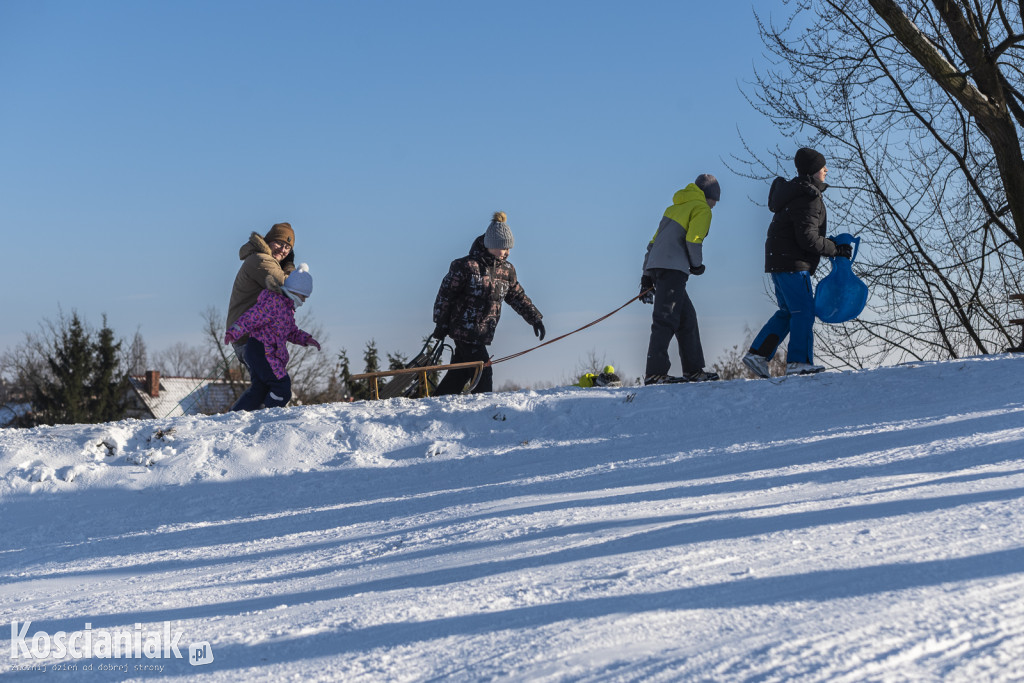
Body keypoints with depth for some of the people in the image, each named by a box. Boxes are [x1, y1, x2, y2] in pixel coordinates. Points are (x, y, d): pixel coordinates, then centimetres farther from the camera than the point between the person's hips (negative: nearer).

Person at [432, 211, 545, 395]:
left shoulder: (507, 270, 8)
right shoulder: (466, 266, -12)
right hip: (465, 330, -7)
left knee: (459, 373, 12)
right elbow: (445, 295, -7)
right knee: (483, 374, -10)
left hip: (484, 332, 7)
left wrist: (535, 319, 10)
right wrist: (441, 325, -5)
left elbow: (518, 297, 19)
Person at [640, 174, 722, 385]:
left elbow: (654, 241, 24)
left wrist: (647, 277, 23)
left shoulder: (675, 208, 27)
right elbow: (693, 239, -12)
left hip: (654, 265, 9)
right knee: (666, 320, -15)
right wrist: (697, 265, 5)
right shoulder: (702, 209, 3)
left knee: (687, 317, 14)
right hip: (673, 268, -9)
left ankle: (693, 370, 16)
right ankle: (655, 372, -22)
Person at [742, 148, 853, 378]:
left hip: (778, 261, 10)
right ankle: (799, 362, -7)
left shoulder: (797, 192, 17)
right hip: (792, 263, -10)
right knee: (804, 310, -6)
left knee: (788, 312, 14)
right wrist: (837, 249, -13)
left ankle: (758, 354, 11)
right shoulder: (808, 199, -17)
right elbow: (807, 238, -22)